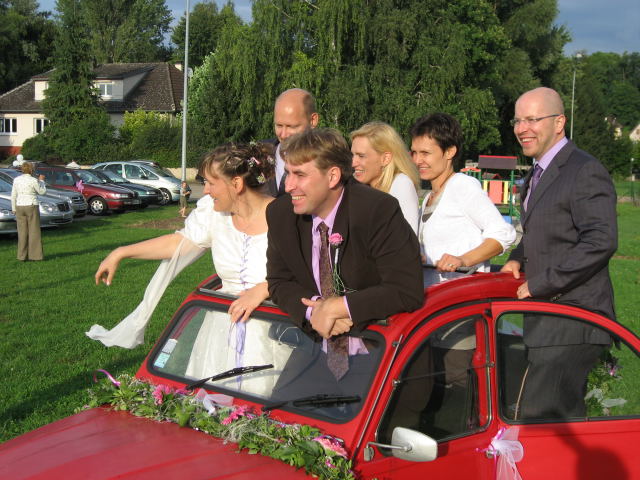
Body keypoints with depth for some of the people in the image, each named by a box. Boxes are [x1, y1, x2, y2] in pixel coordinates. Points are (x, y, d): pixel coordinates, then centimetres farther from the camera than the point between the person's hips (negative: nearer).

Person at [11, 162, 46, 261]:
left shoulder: (16, 180, 1)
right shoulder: (33, 181, -12)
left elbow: (13, 196, 4)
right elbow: (41, 192, 1)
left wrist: (14, 209, 13)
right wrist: (41, 181, 15)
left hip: (20, 208, 4)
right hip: (32, 208, -4)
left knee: (22, 232, 8)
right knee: (34, 232, 2)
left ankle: (22, 256, 7)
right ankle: (35, 255, 2)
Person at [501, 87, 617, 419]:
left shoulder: (585, 173, -13)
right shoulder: (538, 174, 18)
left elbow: (601, 241, -23)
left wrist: (540, 283, -21)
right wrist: (518, 259, 8)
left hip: (571, 326, -10)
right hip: (548, 320, 10)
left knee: (537, 417, -14)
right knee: (563, 417, 16)